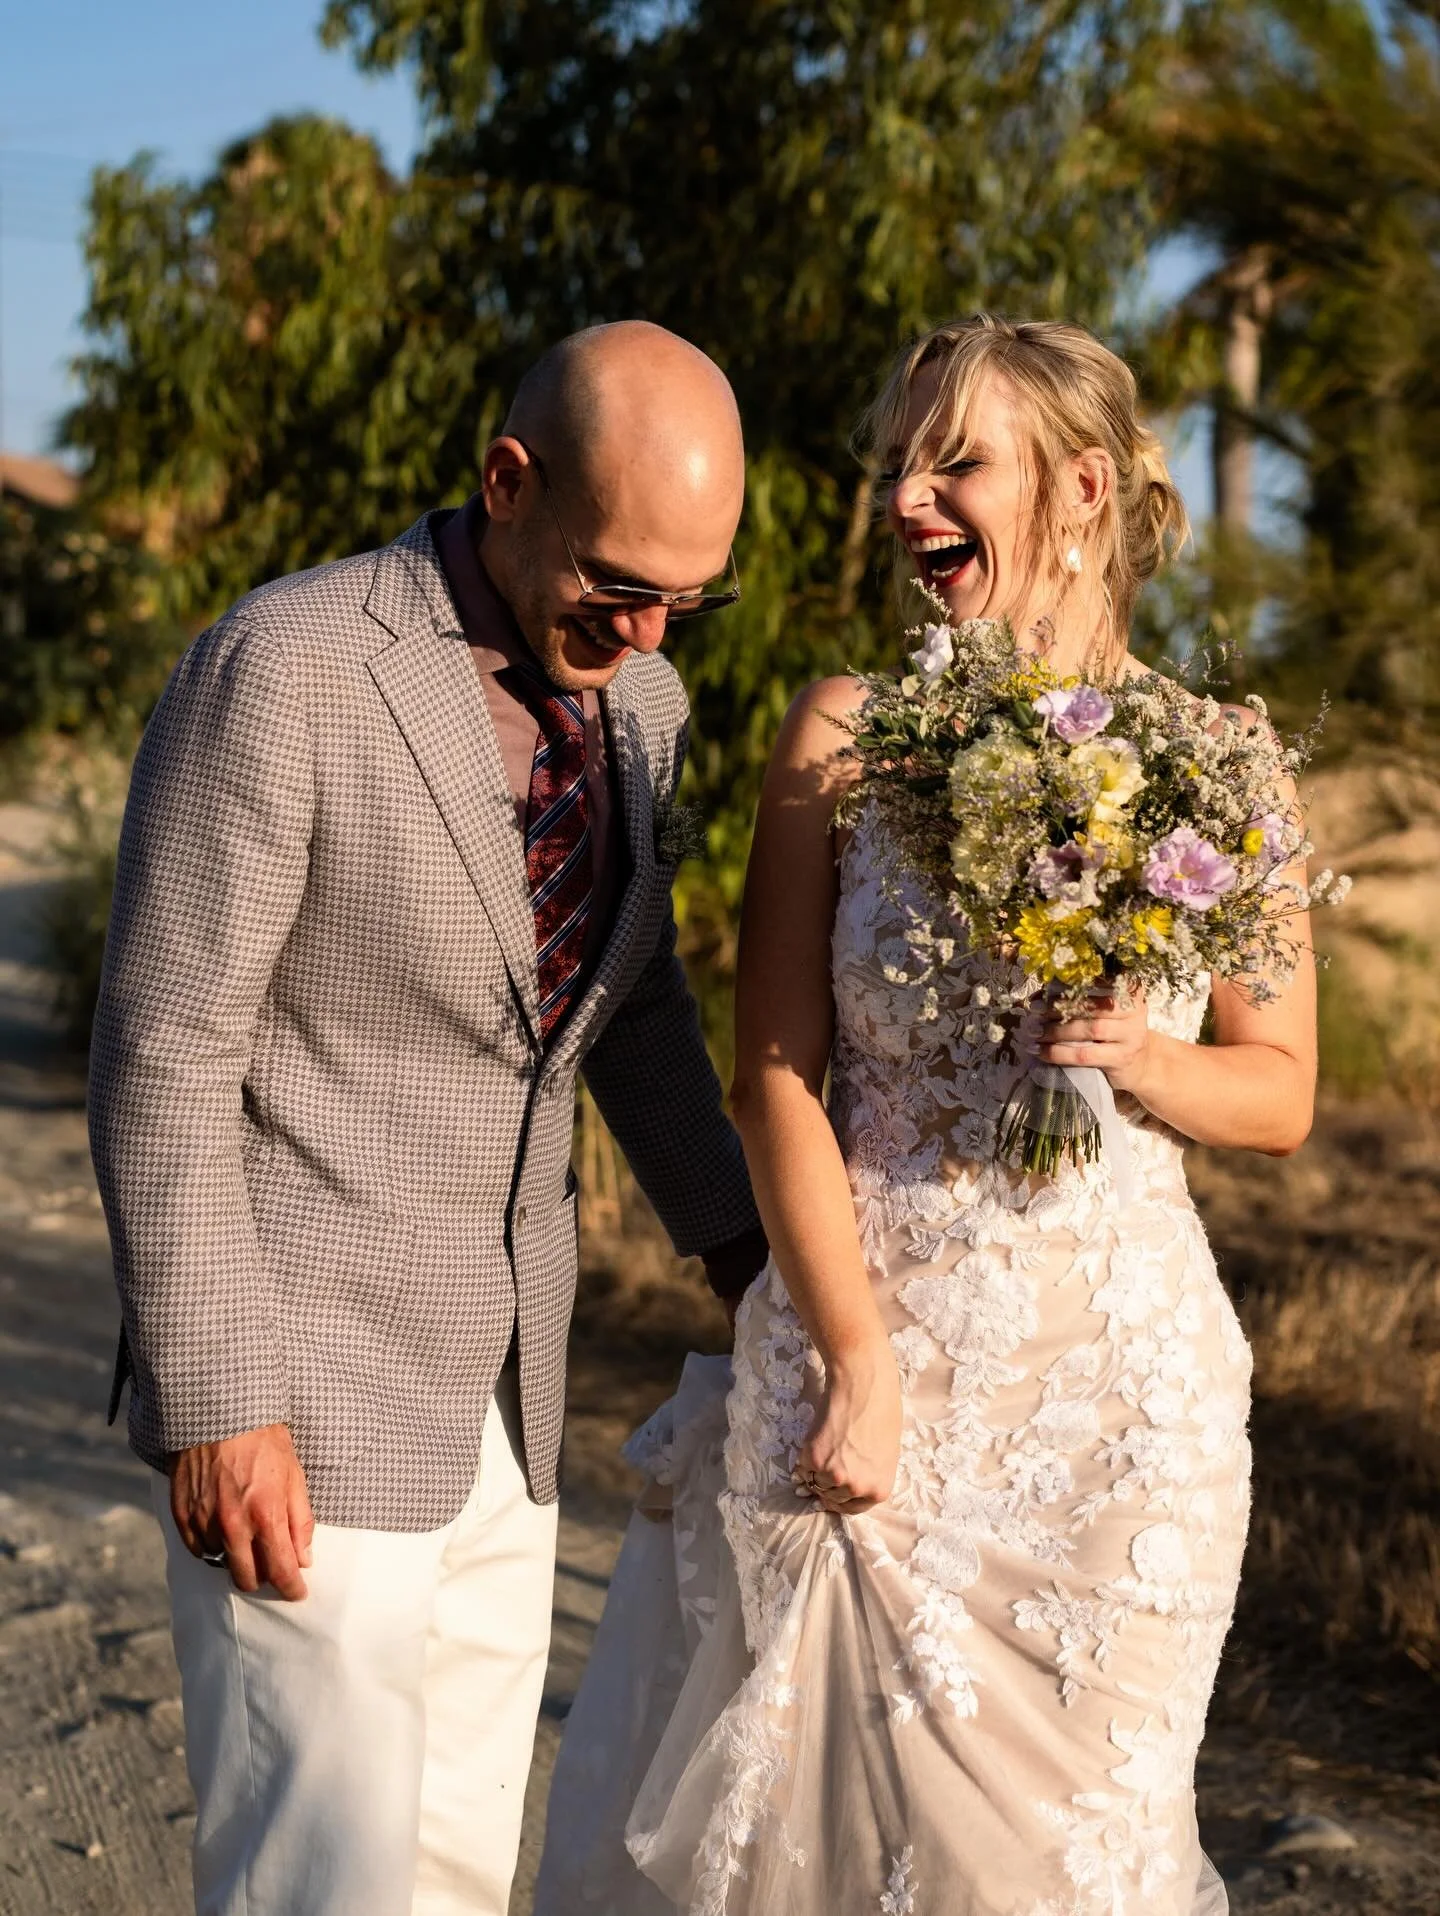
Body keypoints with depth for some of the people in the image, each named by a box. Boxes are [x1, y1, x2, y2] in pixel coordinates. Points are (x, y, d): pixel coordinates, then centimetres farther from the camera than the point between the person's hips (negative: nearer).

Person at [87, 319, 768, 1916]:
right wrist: (212, 1405, -16)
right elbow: (165, 1061, -15)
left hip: (506, 1393, 7)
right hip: (306, 1393, -7)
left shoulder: (639, 699, 6)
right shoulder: (284, 668, -16)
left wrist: (736, 1236, 16)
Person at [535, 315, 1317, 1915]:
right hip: (861, 1328, 0)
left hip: (1113, 1368, 0)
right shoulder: (846, 732, -1)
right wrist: (859, 1366, -10)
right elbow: (773, 1076, -4)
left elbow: (1281, 1094, 6)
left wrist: (1145, 1061, -15)